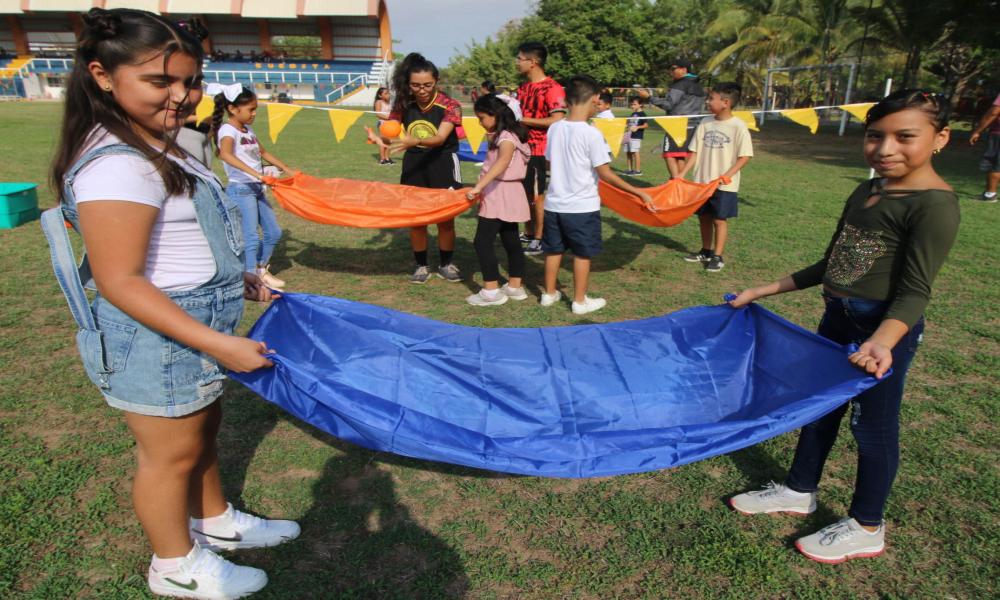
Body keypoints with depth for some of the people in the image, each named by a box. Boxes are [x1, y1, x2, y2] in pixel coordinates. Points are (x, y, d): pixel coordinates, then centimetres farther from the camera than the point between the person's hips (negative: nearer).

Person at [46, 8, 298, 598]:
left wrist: (235, 278, 20)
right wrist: (218, 344, -27)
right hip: (159, 336, -10)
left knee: (203, 427, 25)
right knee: (173, 453, 9)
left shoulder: (159, 148, 7)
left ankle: (216, 522, 47)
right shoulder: (117, 165, -24)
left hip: (197, 326, 10)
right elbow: (119, 281, -26)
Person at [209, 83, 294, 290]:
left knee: (274, 232, 10)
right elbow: (225, 154, -32)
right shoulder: (228, 130, -12)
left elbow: (263, 153, 29)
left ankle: (261, 270, 27)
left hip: (257, 188, 9)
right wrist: (255, 173, -40)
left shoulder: (248, 130, 14)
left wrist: (287, 170, 26)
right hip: (241, 189, -8)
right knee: (251, 238, -9)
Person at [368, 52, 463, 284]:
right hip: (414, 163, 3)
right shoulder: (403, 104, -6)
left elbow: (440, 139, -29)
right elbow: (391, 135, -2)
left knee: (445, 217, 1)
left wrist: (415, 141, -48)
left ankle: (446, 264, 19)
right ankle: (421, 265, 19)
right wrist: (380, 139, -26)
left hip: (442, 163, -3)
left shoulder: (450, 106, -17)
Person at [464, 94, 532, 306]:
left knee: (483, 241, -8)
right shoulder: (501, 135, 14)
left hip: (501, 194, -10)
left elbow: (502, 163, -36)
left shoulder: (507, 137, -17)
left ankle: (491, 291, -4)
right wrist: (481, 187, 18)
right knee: (511, 241, 12)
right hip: (501, 195, 10)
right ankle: (515, 286, 20)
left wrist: (478, 186, -42)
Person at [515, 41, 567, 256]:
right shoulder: (524, 87, 12)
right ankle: (529, 233, 26)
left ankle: (539, 240, 10)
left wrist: (524, 120, -20)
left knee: (538, 195, 0)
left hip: (540, 151, -8)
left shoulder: (552, 88, -14)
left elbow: (557, 120, -21)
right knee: (525, 193, 13)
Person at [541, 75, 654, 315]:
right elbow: (605, 173, -16)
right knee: (582, 254, 8)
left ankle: (549, 294, 29)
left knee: (553, 250, 17)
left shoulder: (554, 128, 1)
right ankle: (580, 301, 18)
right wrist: (639, 192, -11)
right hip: (582, 206, -5)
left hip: (555, 203, 5)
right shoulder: (591, 133, -16)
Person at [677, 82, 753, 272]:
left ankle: (718, 257, 14)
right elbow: (695, 152, 6)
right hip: (702, 182, 5)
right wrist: (682, 173, -2)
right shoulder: (705, 123, 3)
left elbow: (745, 156, -12)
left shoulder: (738, 126, -12)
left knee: (720, 219, 2)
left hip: (724, 185, -5)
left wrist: (726, 176, -21)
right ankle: (706, 251, 31)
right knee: (704, 217, 14)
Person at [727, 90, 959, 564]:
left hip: (885, 329, -8)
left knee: (872, 423, 7)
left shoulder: (935, 205, -17)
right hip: (838, 318, 8)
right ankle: (799, 491, 39)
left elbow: (915, 292, -22)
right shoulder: (866, 192, 7)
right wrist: (765, 291, 12)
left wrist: (882, 341, -40)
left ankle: (866, 528, 27)